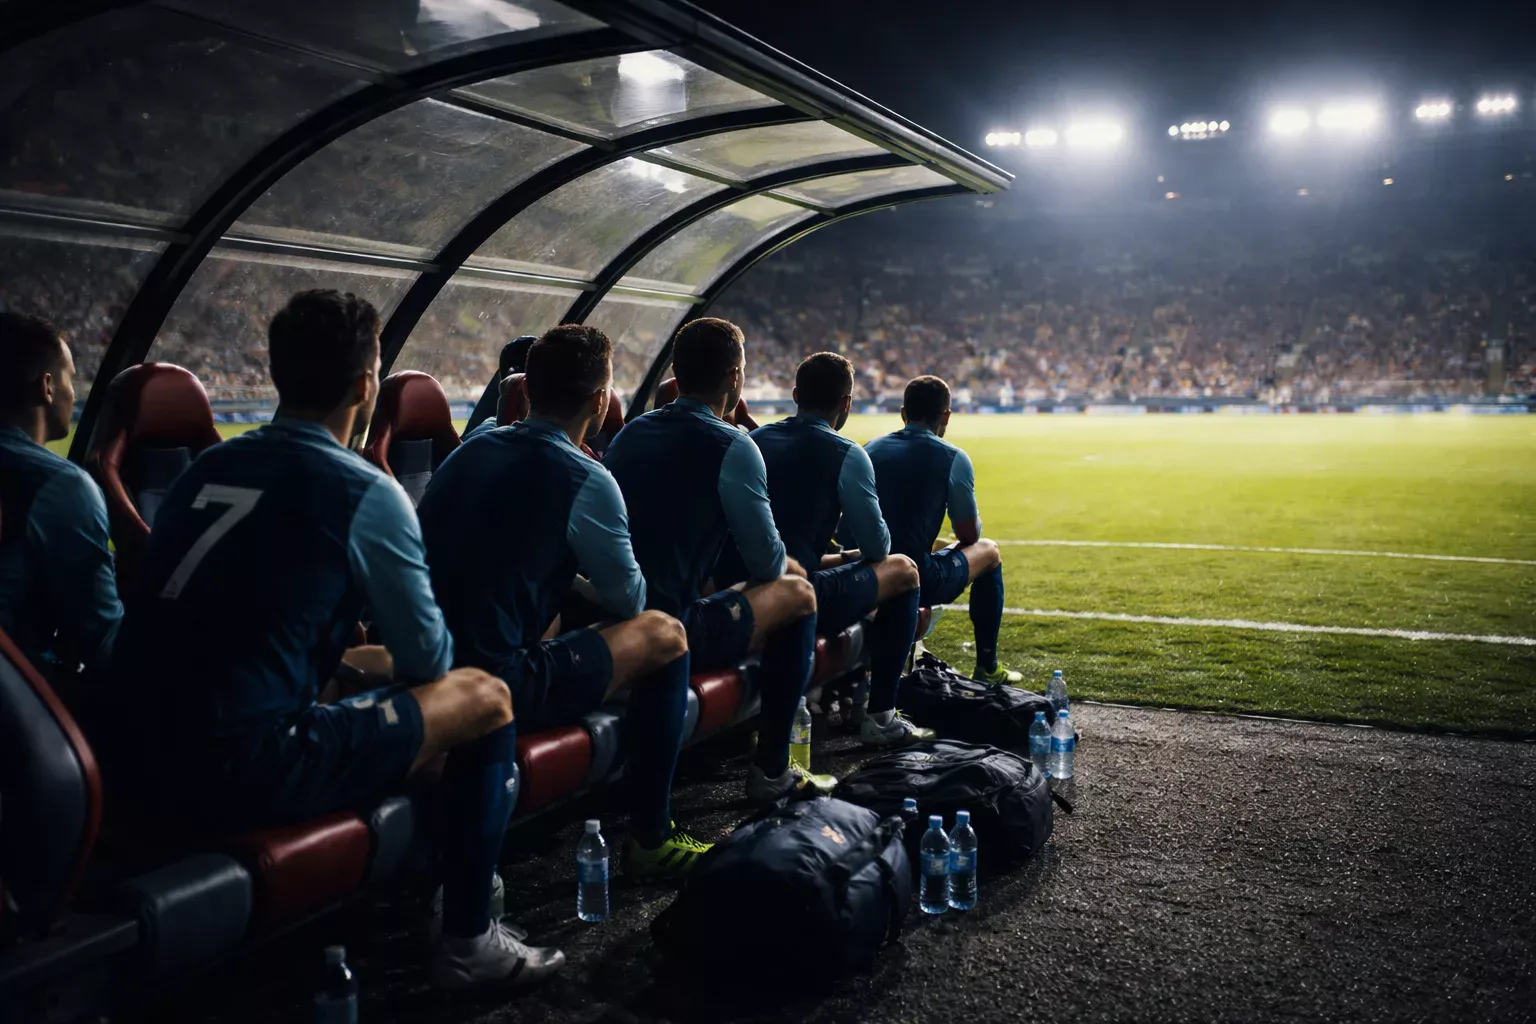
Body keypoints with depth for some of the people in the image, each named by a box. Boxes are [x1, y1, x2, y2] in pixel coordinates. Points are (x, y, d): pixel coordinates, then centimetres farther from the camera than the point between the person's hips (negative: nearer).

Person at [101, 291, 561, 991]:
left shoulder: (208, 467, 12)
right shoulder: (365, 492, -8)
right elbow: (429, 662, 1)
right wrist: (385, 661, 25)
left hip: (136, 767, 8)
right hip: (237, 775, -8)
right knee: (484, 698, 6)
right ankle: (468, 942, 15)